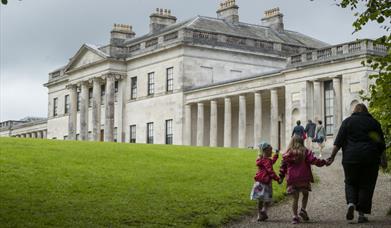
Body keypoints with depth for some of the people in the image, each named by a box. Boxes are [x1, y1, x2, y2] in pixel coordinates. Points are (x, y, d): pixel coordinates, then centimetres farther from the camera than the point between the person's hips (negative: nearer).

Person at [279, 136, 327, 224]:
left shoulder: (287, 154, 6)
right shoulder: (306, 152, -2)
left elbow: (283, 166, 8)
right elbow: (314, 160, -9)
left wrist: (281, 177, 16)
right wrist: (323, 162, 1)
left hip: (292, 179, 2)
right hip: (303, 178, -2)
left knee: (295, 198, 8)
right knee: (305, 194, 19)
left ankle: (295, 216, 1)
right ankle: (303, 209, -1)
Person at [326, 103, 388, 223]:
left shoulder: (347, 121, 6)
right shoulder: (373, 122, 10)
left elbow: (339, 141, -1)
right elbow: (381, 143, 9)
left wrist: (332, 156, -1)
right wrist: (383, 159, 13)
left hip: (351, 157, 0)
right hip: (370, 158, 0)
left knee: (350, 182, 15)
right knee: (366, 185, 7)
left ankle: (351, 203, -11)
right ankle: (361, 214, 3)